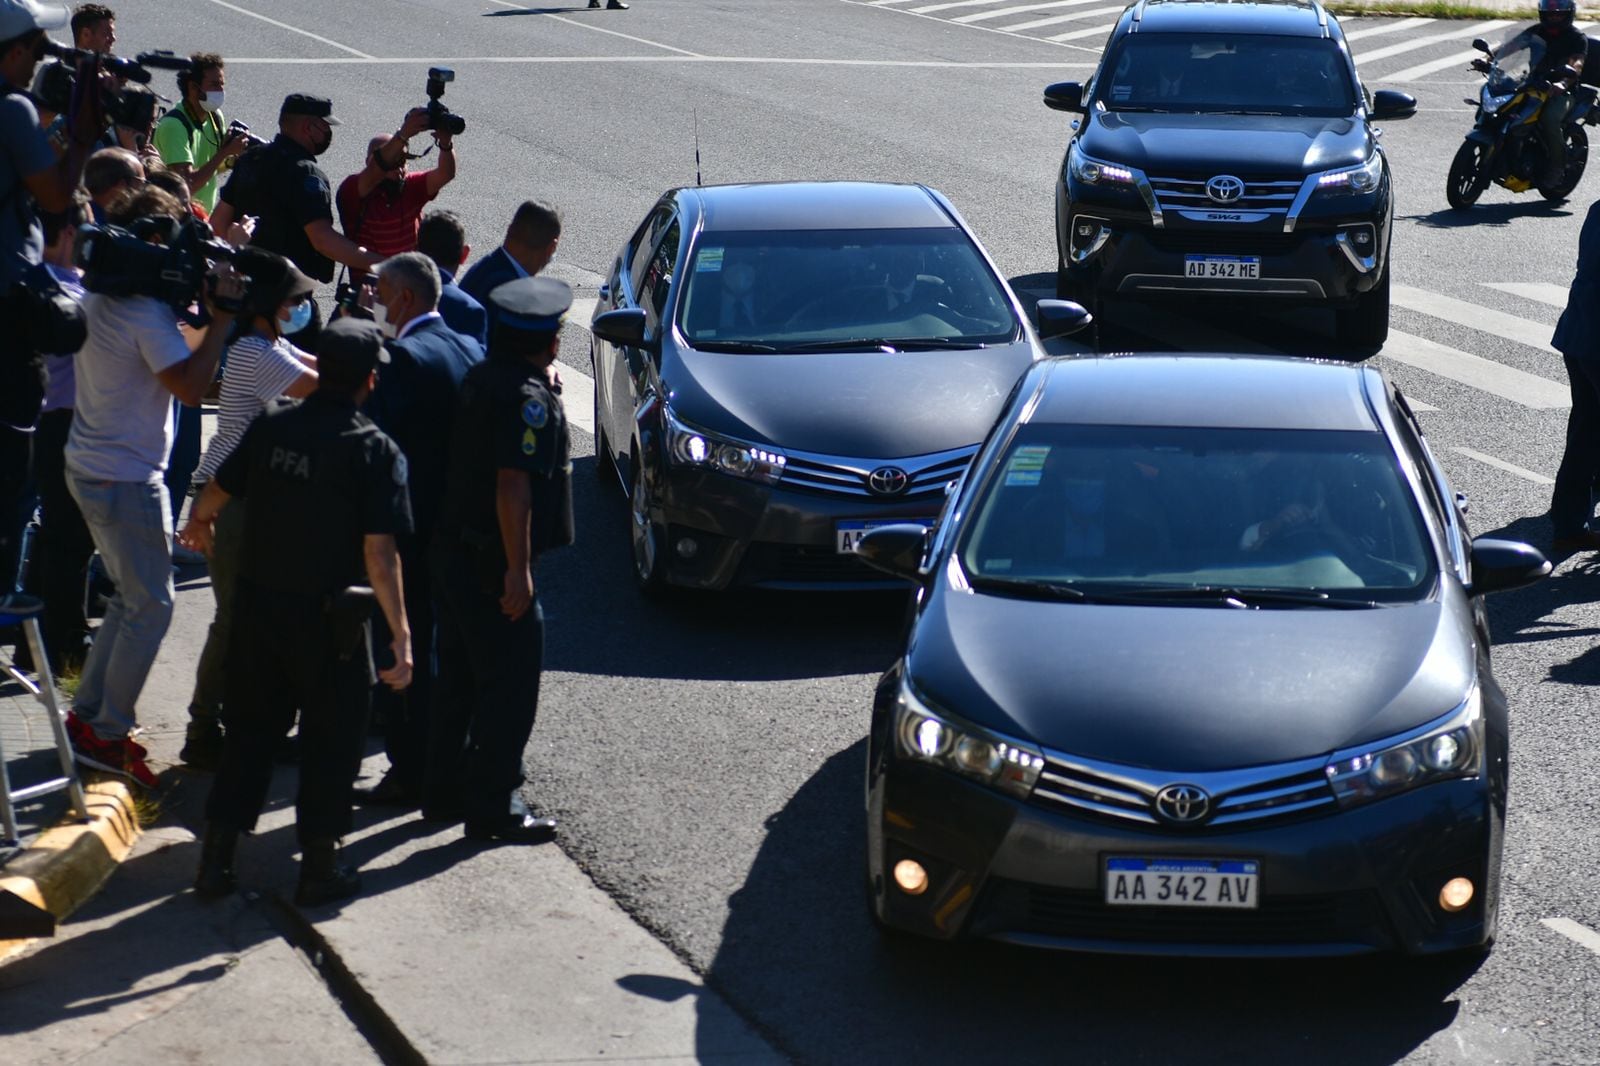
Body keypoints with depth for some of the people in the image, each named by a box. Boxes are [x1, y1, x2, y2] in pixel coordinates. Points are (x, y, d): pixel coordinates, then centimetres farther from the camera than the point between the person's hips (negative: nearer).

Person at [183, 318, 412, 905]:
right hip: (328, 616, -4)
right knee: (330, 740, 10)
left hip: (257, 603, 4)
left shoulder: (272, 424, -1)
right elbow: (379, 554, -18)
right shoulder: (376, 450, -14)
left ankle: (217, 856, 18)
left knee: (250, 728, 16)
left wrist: (198, 525, 33)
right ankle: (319, 866, 15)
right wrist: (401, 635, -14)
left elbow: (213, 497, 10)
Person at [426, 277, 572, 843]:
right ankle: (492, 807, 4)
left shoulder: (481, 377, 9)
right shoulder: (527, 397, -19)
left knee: (459, 677, 19)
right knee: (509, 685, -1)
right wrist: (519, 568, -23)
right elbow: (513, 484, -25)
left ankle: (445, 788, 29)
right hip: (493, 564, -9)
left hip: (454, 551, 9)